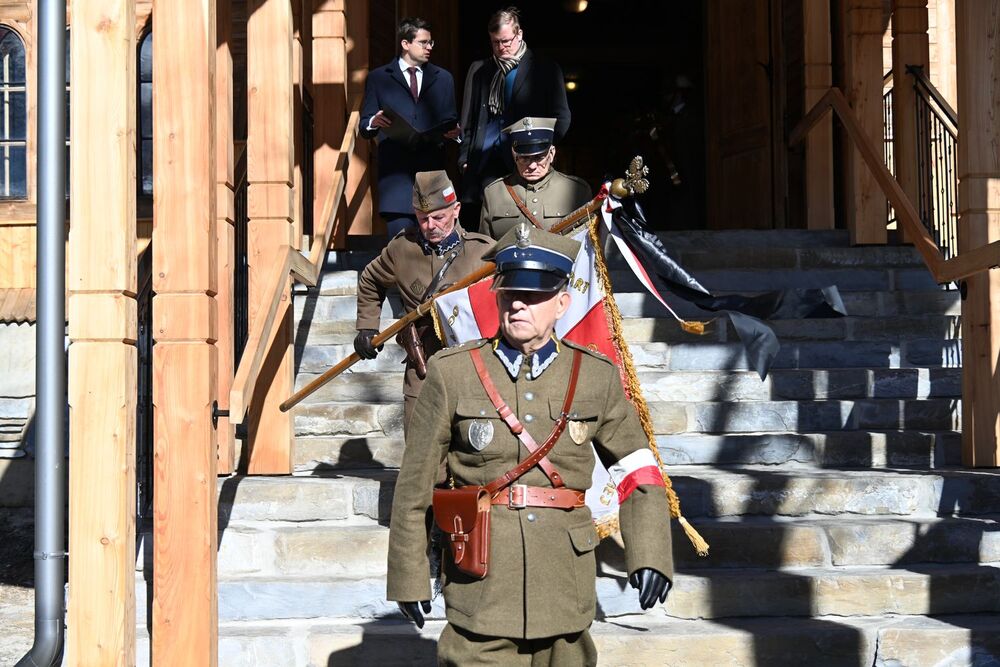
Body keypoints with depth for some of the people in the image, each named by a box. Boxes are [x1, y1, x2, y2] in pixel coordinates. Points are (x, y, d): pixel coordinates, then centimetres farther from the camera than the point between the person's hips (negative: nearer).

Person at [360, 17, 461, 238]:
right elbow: (364, 128, 8)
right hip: (395, 170, -2)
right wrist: (374, 123, -15)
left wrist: (454, 132, -4)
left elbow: (451, 121, 19)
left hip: (432, 170, 2)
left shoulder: (443, 78, 18)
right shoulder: (378, 78, 10)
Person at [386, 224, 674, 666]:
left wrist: (649, 555, -3)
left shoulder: (597, 377, 5)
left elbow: (636, 469, 10)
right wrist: (409, 577, 3)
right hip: (482, 584, -2)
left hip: (564, 591, 2)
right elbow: (414, 485, 2)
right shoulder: (452, 373, -1)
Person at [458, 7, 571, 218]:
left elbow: (561, 117, 5)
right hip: (485, 160, 2)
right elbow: (468, 119, 17)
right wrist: (465, 158, 9)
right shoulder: (479, 70, 15)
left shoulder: (545, 70, 5)